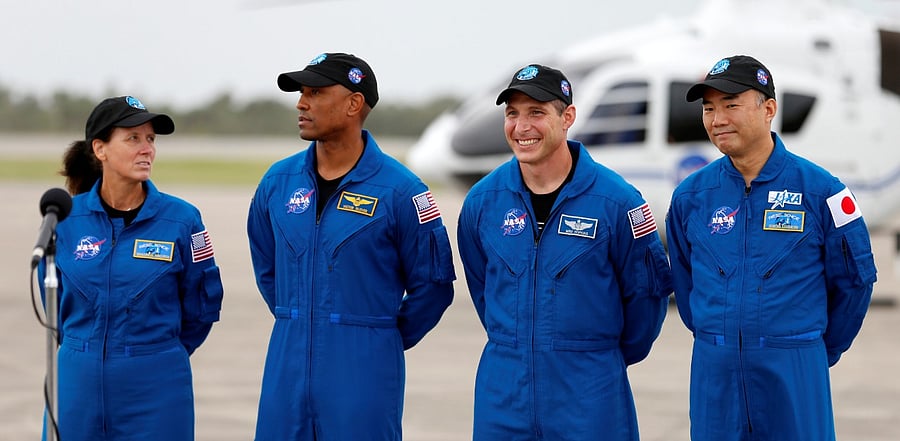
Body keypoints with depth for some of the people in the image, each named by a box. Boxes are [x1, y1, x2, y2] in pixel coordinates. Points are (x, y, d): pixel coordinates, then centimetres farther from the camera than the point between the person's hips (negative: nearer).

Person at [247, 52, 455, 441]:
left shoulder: (399, 190, -7)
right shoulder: (279, 181, 6)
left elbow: (433, 284, -1)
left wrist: (384, 340, 4)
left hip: (364, 373, -4)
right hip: (287, 367, 4)